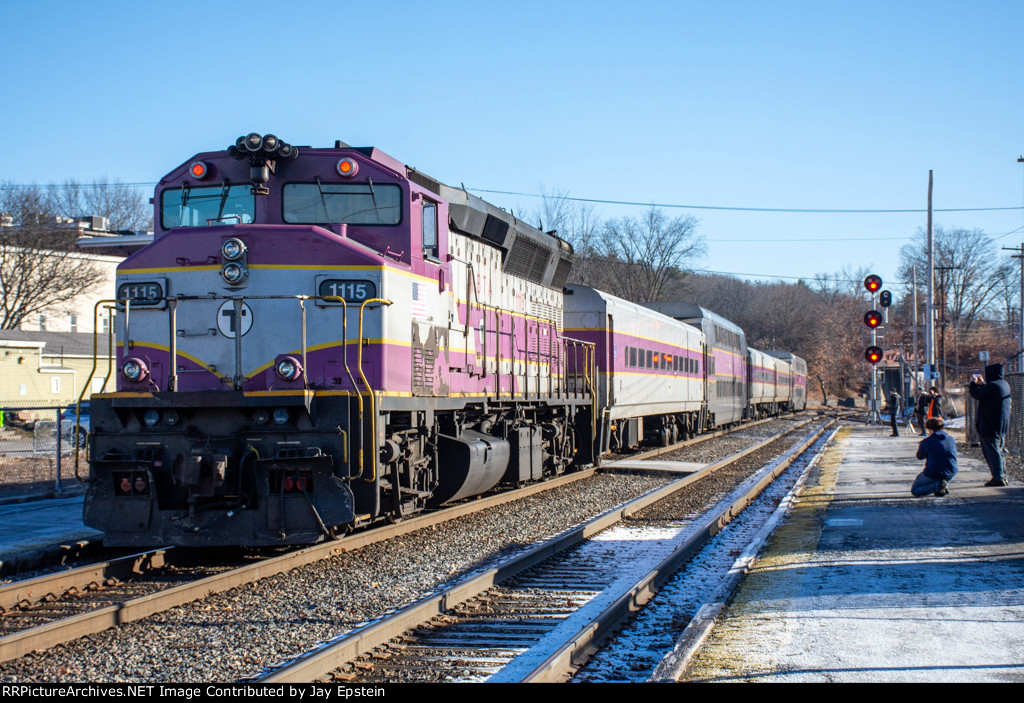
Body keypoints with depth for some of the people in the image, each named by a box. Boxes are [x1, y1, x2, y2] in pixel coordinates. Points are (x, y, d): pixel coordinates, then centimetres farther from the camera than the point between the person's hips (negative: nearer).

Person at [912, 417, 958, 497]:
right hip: (951, 474, 6)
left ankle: (936, 485, -10)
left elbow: (920, 456, 3)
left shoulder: (926, 441, -13)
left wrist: (920, 447, 24)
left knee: (914, 491, 15)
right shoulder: (952, 439, 1)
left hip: (933, 474, -6)